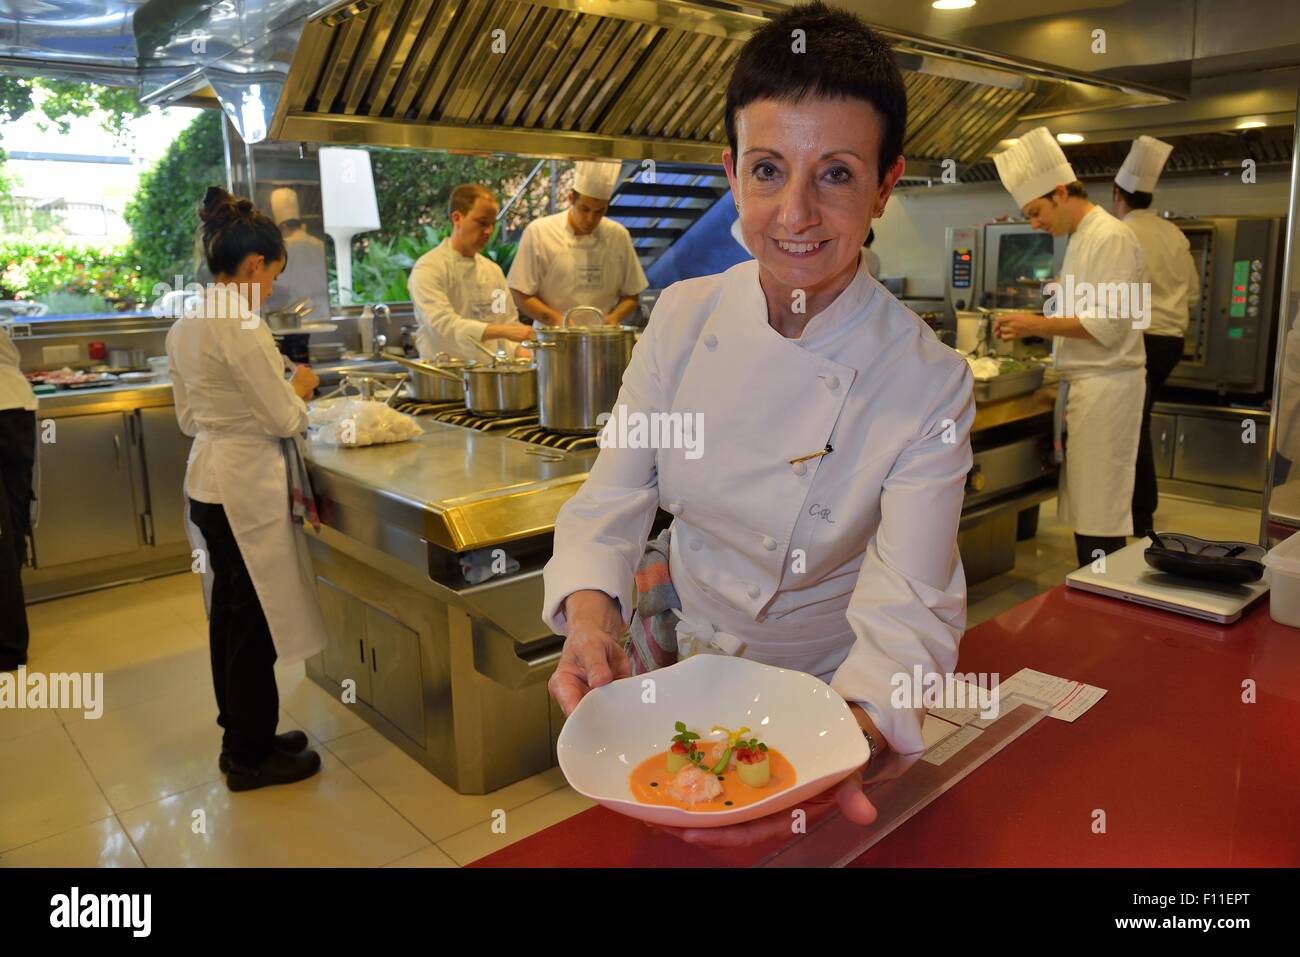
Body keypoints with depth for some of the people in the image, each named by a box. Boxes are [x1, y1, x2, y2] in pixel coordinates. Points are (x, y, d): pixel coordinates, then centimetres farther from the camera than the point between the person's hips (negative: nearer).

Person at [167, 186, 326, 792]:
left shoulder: (186, 325, 9)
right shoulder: (239, 325, -19)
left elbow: (190, 417, 15)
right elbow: (283, 419, -17)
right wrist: (300, 389, 3)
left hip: (206, 480, 9)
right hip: (247, 487, -9)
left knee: (230, 615, 19)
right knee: (254, 623, 4)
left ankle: (242, 738, 34)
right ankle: (251, 758, 19)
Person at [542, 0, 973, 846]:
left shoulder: (929, 384, -23)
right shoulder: (683, 320, -13)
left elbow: (906, 614, -25)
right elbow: (610, 507, -11)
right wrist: (591, 618, -32)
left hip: (823, 691, -3)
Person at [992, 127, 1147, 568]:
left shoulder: (1111, 238, -13)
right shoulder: (1081, 239, 17)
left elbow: (1106, 325, -20)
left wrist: (1038, 323, -14)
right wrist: (1031, 327, 7)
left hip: (1106, 385, -9)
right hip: (1082, 383, 10)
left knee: (1100, 511, -4)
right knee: (1082, 502, 13)